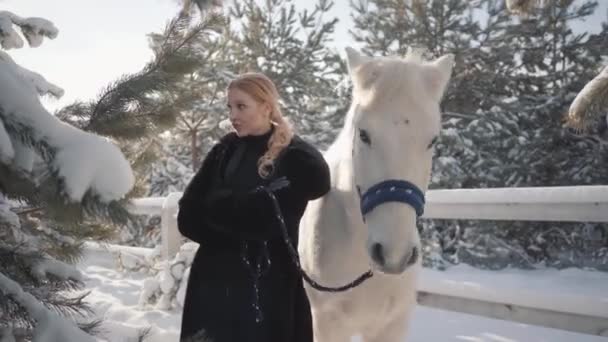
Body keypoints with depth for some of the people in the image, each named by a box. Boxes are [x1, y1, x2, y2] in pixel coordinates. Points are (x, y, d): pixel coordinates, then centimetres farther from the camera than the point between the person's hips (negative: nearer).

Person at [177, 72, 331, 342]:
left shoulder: (297, 158, -6)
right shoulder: (225, 150, 6)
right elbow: (188, 216, 1)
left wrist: (219, 207, -7)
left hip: (267, 283, -4)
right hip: (213, 277, 4)